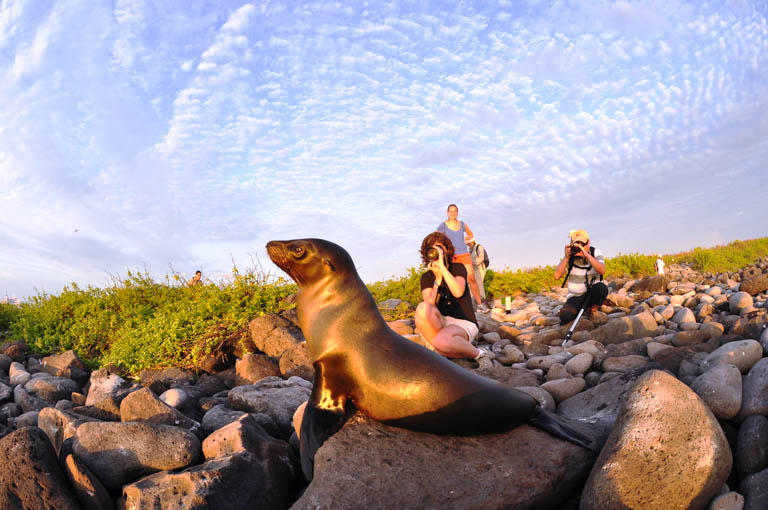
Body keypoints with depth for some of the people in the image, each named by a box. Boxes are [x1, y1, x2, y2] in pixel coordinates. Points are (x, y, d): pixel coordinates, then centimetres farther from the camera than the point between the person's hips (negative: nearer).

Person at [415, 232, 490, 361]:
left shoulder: (458, 268, 2)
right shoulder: (426, 277, 8)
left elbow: (458, 292, -20)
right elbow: (429, 305, -11)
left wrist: (442, 267, -20)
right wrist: (438, 278, -16)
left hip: (463, 323, -3)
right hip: (440, 323, 3)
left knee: (442, 342, -38)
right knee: (422, 308, -30)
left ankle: (477, 354, -8)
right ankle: (438, 351, -15)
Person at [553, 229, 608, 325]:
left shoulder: (596, 253, -9)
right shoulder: (570, 256, -8)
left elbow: (602, 271, -30)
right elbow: (557, 276, -18)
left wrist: (586, 254, -37)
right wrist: (566, 257, -26)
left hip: (592, 294, 0)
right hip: (575, 296, 0)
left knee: (601, 288, -34)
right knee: (565, 316, -25)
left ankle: (593, 310, -2)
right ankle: (581, 310, 12)